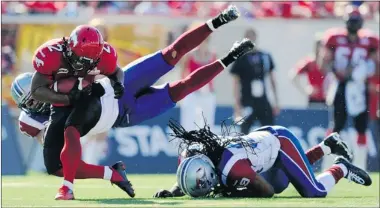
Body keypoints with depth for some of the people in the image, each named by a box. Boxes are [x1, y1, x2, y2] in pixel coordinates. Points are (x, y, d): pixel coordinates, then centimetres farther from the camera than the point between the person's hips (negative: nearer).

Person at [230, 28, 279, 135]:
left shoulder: (265, 57, 5)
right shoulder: (241, 59, -6)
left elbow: (272, 80, 12)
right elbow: (236, 83, -6)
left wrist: (276, 102, 10)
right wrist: (237, 105, -12)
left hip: (263, 102, 4)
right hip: (248, 102, -4)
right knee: (244, 132, -5)